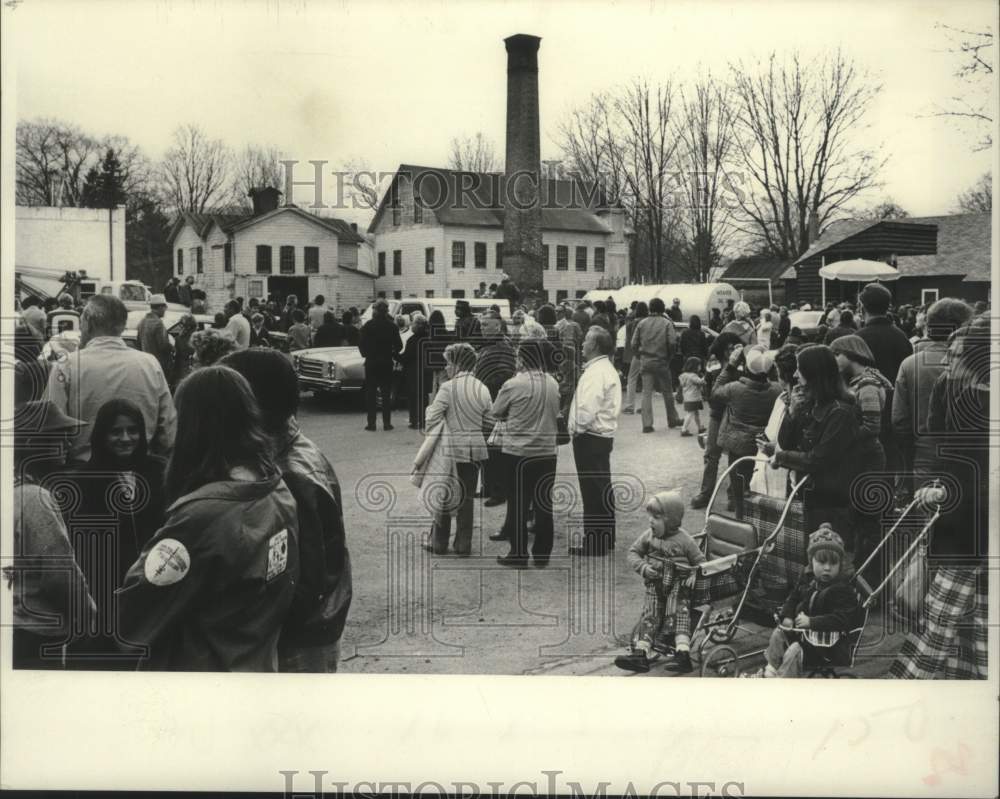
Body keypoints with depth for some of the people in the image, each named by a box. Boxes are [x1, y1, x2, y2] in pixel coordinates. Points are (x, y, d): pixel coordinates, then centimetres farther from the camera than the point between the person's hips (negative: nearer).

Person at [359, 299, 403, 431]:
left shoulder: (368, 325, -9)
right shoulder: (392, 326, -4)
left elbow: (361, 344, -9)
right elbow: (399, 345, -4)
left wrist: (365, 355, 8)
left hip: (371, 362, -1)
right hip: (387, 363, 1)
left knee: (370, 393, 6)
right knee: (386, 393, 8)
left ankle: (371, 423, 3)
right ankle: (387, 423, 6)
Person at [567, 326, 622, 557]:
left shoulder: (596, 373, -18)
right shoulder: (608, 369, 15)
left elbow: (588, 408, -26)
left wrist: (577, 428, -10)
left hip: (590, 437, -11)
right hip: (603, 436, 11)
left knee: (593, 492, -4)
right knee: (602, 491, 17)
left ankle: (594, 544, 1)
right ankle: (605, 540, 26)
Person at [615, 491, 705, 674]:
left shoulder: (683, 539, -1)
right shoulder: (648, 535, 8)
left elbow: (700, 561, 6)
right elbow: (633, 552, 14)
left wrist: (694, 576, -14)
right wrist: (643, 567, -5)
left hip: (678, 585, -3)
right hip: (655, 585, 3)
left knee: (678, 612, -22)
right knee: (650, 614, -14)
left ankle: (683, 651, -30)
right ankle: (640, 652, -25)